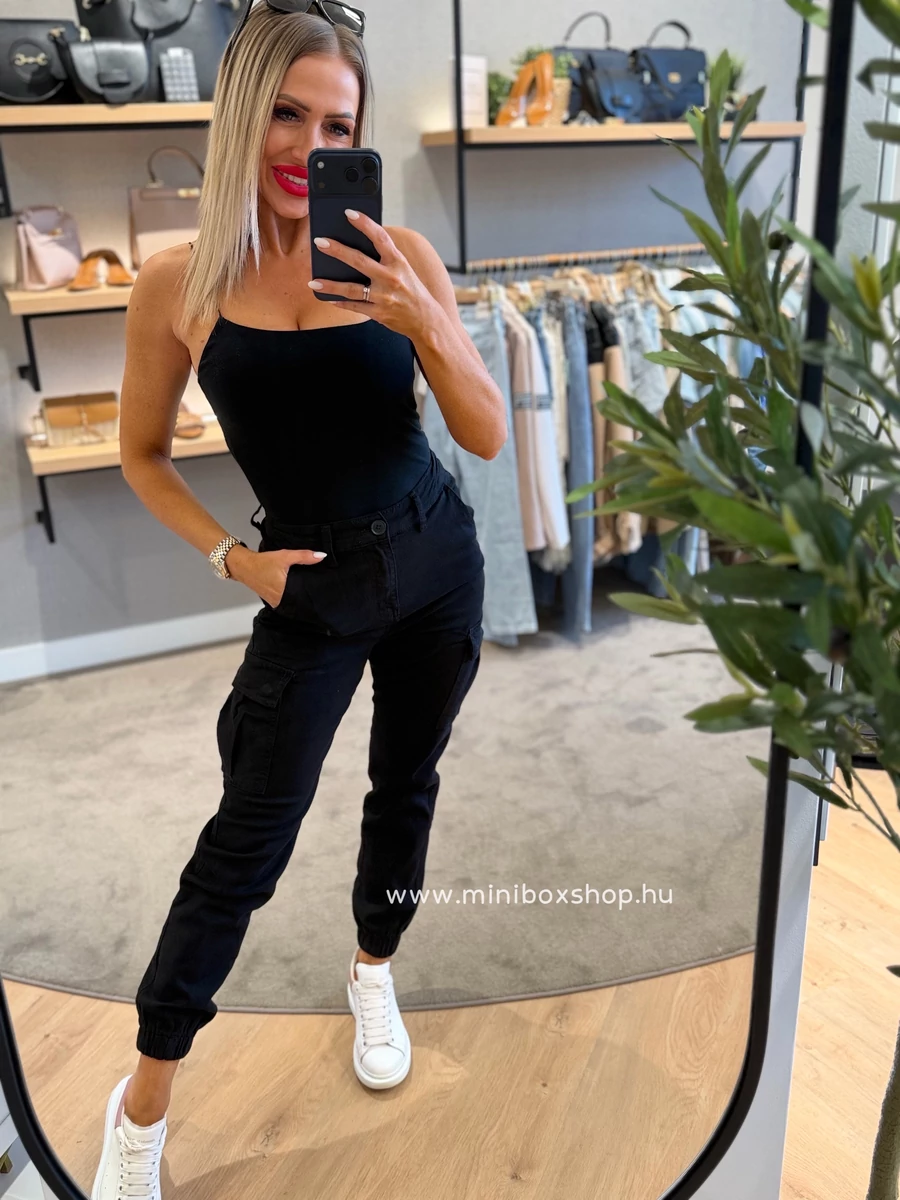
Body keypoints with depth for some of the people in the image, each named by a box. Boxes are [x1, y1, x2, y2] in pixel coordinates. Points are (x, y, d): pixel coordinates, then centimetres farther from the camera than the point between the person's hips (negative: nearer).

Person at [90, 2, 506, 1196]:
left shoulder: (397, 255, -9)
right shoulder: (179, 285, -10)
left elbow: (490, 437, -11)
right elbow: (144, 455, 3)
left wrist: (425, 320, -26)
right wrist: (229, 554, -8)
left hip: (438, 561, 2)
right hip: (314, 589, -2)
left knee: (405, 784, 16)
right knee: (247, 841, 0)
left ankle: (374, 969, 44)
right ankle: (143, 1103, 20)